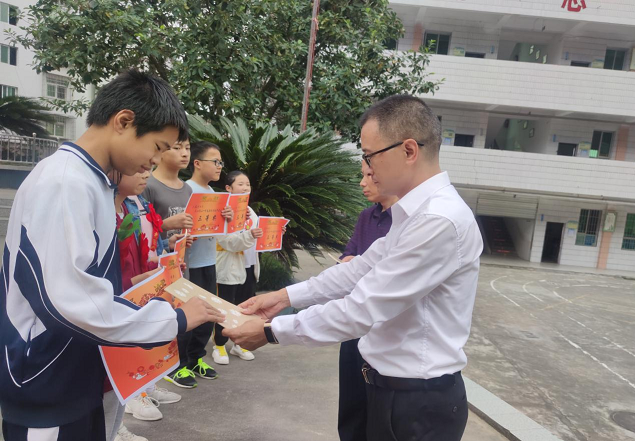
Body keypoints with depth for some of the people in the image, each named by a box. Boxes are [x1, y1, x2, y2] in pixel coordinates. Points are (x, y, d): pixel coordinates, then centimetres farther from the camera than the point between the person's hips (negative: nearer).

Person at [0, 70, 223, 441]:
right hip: (47, 385, -9)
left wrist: (132, 297, 6)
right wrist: (175, 319, -23)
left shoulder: (92, 180, 6)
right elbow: (70, 299, -31)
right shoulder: (65, 183, -23)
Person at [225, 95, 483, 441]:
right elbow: (363, 268, 9)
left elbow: (365, 307, -27)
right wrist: (287, 296, 2)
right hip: (390, 386, 8)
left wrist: (271, 331, -18)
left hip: (419, 402, -8)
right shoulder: (414, 212, 7)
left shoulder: (440, 220, -26)